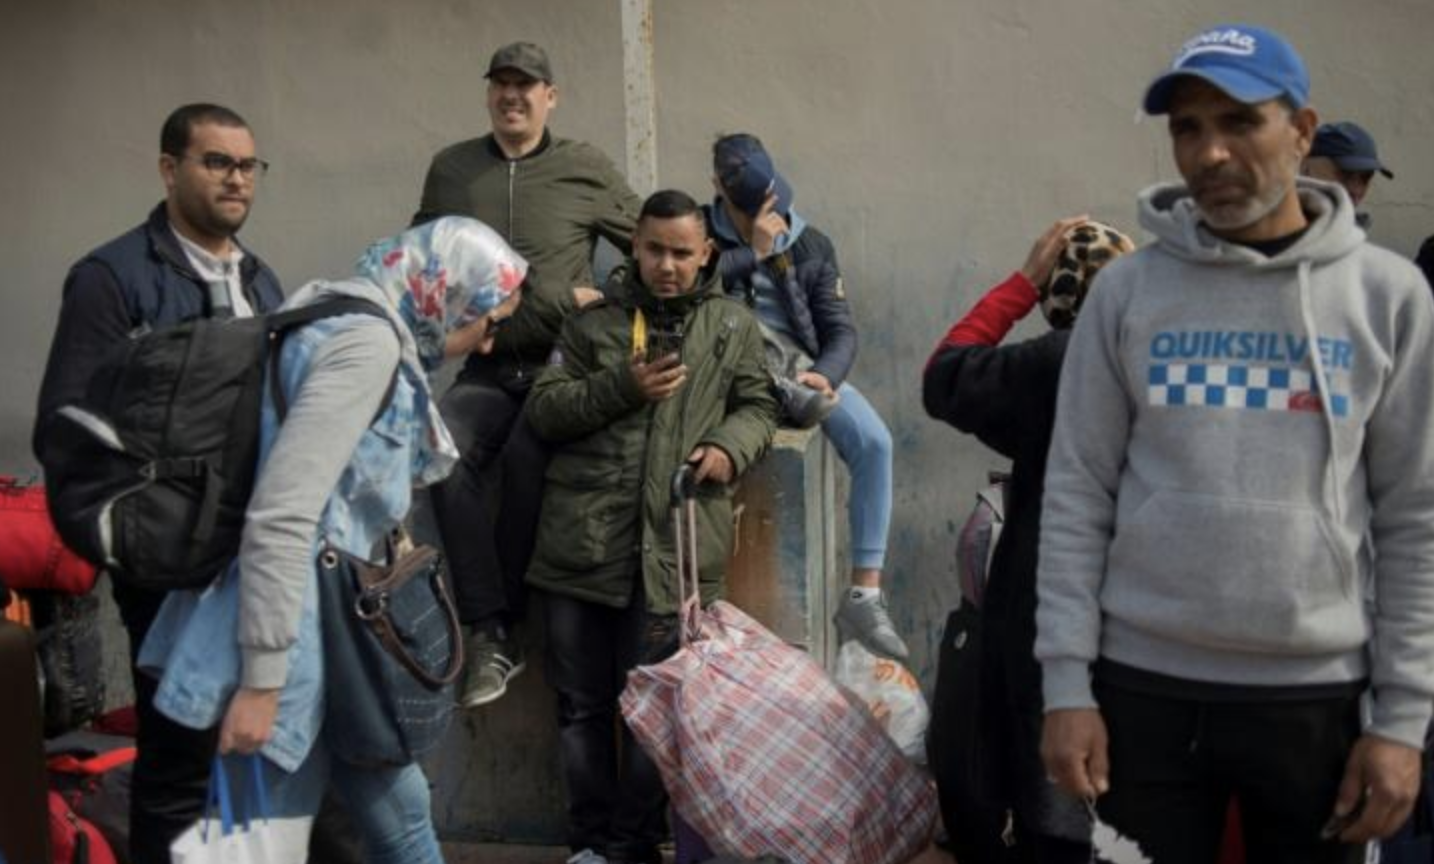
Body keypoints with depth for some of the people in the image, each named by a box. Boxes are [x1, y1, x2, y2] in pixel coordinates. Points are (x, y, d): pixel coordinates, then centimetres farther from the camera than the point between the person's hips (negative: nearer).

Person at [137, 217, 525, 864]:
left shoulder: (349, 323, 14)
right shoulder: (366, 340, -17)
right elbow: (281, 516, -24)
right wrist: (262, 679, -22)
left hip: (324, 622, 10)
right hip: (290, 631, -10)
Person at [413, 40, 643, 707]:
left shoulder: (585, 169, 5)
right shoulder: (450, 169, 12)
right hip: (486, 369, 3)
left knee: (524, 455, -31)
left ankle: (495, 625, -12)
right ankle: (492, 632, -22)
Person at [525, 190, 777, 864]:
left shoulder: (735, 325, 12)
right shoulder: (592, 321, 11)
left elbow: (758, 406, 14)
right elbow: (542, 410, 4)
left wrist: (729, 448, -7)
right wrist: (622, 387, -10)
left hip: (675, 544, -1)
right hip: (582, 539, 1)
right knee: (580, 701, 7)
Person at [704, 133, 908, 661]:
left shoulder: (810, 246, 11)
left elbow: (841, 330, 4)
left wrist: (825, 375, -17)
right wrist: (752, 253, -13)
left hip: (801, 370, 2)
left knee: (874, 441, -23)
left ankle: (864, 595, -21)